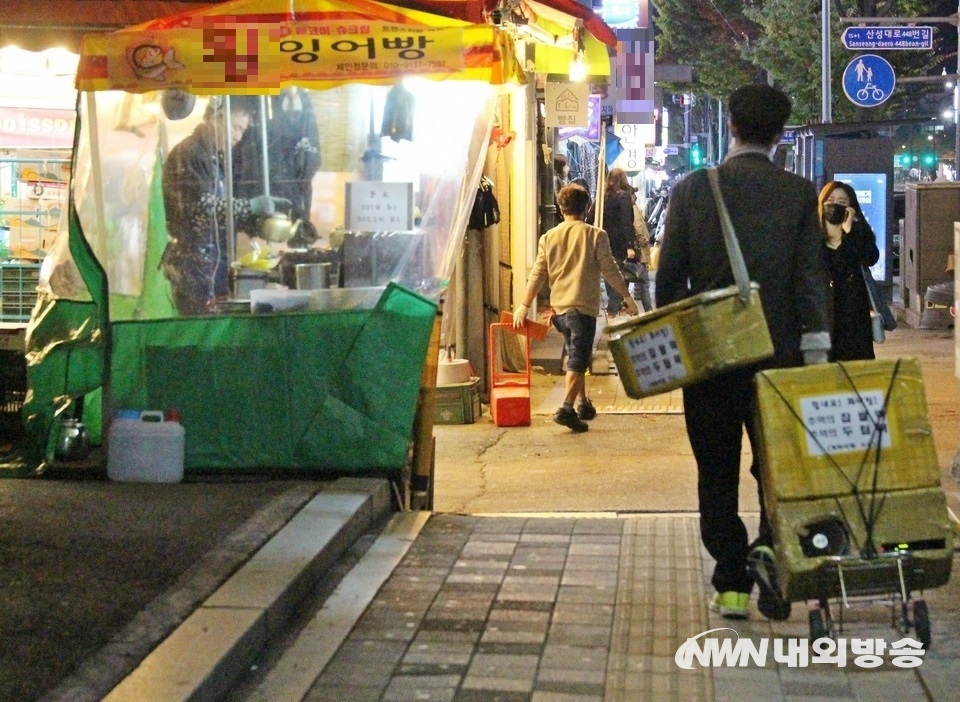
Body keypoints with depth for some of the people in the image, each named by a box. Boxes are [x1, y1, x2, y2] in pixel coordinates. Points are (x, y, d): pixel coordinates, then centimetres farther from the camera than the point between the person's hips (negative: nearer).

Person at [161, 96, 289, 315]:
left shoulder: (215, 157, 16)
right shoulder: (187, 155, -13)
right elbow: (200, 208, -23)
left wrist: (259, 225, 5)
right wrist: (252, 205, -22)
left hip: (216, 262, 9)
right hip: (194, 264, -9)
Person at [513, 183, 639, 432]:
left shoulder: (549, 237, 6)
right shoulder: (595, 235, -4)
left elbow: (537, 275, 5)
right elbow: (610, 270, -5)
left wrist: (524, 306, 11)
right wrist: (628, 297, 4)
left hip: (559, 308, 5)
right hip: (583, 307, -5)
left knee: (575, 357, 21)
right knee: (578, 361, -6)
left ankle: (584, 404, 29)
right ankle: (567, 408, -20)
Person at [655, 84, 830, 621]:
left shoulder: (692, 189, -1)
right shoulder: (799, 193, -1)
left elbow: (670, 274, -1)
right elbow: (811, 275, -7)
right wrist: (816, 350, -6)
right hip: (779, 354, 0)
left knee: (718, 474, 9)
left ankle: (732, 586, 10)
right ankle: (770, 546, -13)